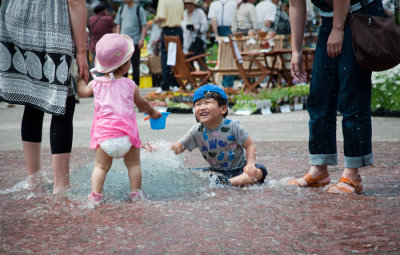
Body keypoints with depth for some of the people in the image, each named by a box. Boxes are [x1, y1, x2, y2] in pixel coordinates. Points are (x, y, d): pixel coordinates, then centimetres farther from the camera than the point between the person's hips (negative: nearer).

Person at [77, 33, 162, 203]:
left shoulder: (96, 83, 5)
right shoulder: (130, 85, 3)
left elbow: (82, 92, 23)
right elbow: (141, 104, 17)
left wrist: (81, 78, 41)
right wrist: (152, 112, 37)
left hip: (103, 135, 2)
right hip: (126, 134, -1)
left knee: (101, 166, 7)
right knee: (133, 164, 13)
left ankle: (95, 193, -3)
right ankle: (135, 191, 12)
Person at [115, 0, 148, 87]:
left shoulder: (139, 10, -3)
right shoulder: (121, 9, 11)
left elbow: (144, 25, -5)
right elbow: (118, 24, 17)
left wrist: (142, 39, -13)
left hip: (135, 41, -4)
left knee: (135, 65, 1)